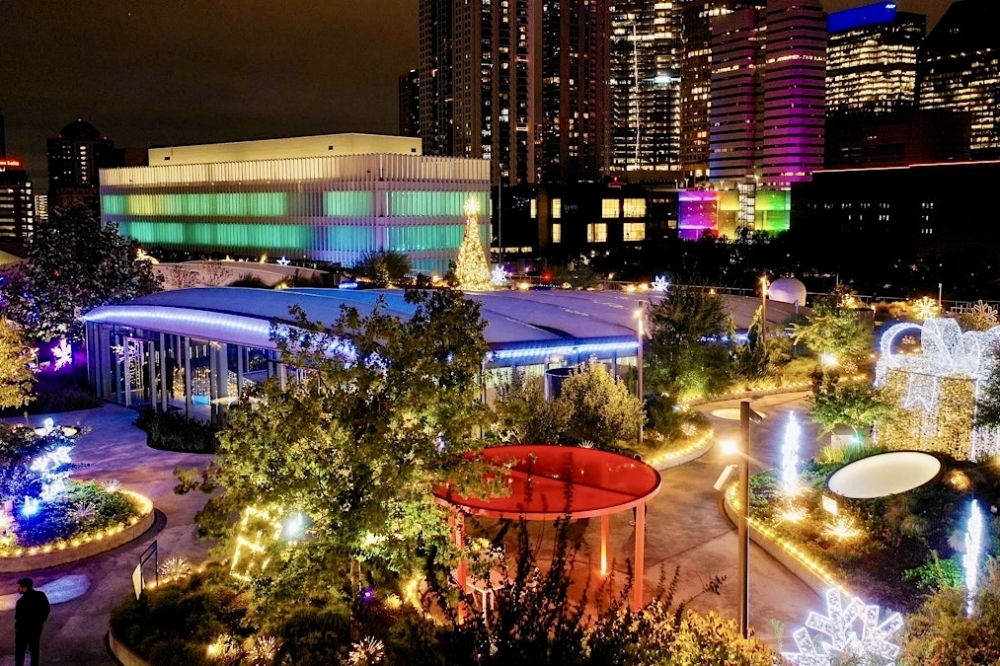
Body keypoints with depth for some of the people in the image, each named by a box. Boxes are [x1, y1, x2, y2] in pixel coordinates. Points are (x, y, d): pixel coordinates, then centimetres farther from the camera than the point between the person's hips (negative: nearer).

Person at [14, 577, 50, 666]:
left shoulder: (22, 601, -28)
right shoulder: (41, 595, -8)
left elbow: (20, 618, -23)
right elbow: (46, 610, 2)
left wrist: (17, 627, -4)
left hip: (24, 629, -6)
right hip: (37, 627, 6)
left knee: (20, 650, 13)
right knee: (34, 648, 21)